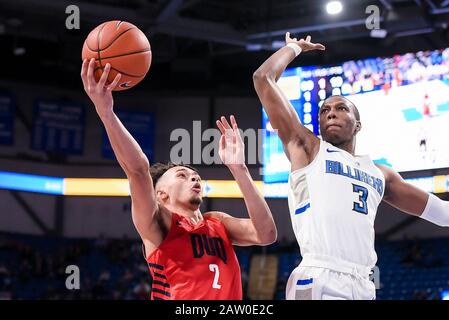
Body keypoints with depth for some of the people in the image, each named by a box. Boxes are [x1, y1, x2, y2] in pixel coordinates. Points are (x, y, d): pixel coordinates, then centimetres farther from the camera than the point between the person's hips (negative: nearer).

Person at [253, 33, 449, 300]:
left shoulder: (380, 173, 25)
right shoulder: (307, 148, 11)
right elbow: (263, 78, 8)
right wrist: (294, 47, 22)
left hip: (363, 287, 5)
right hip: (318, 282, -5)